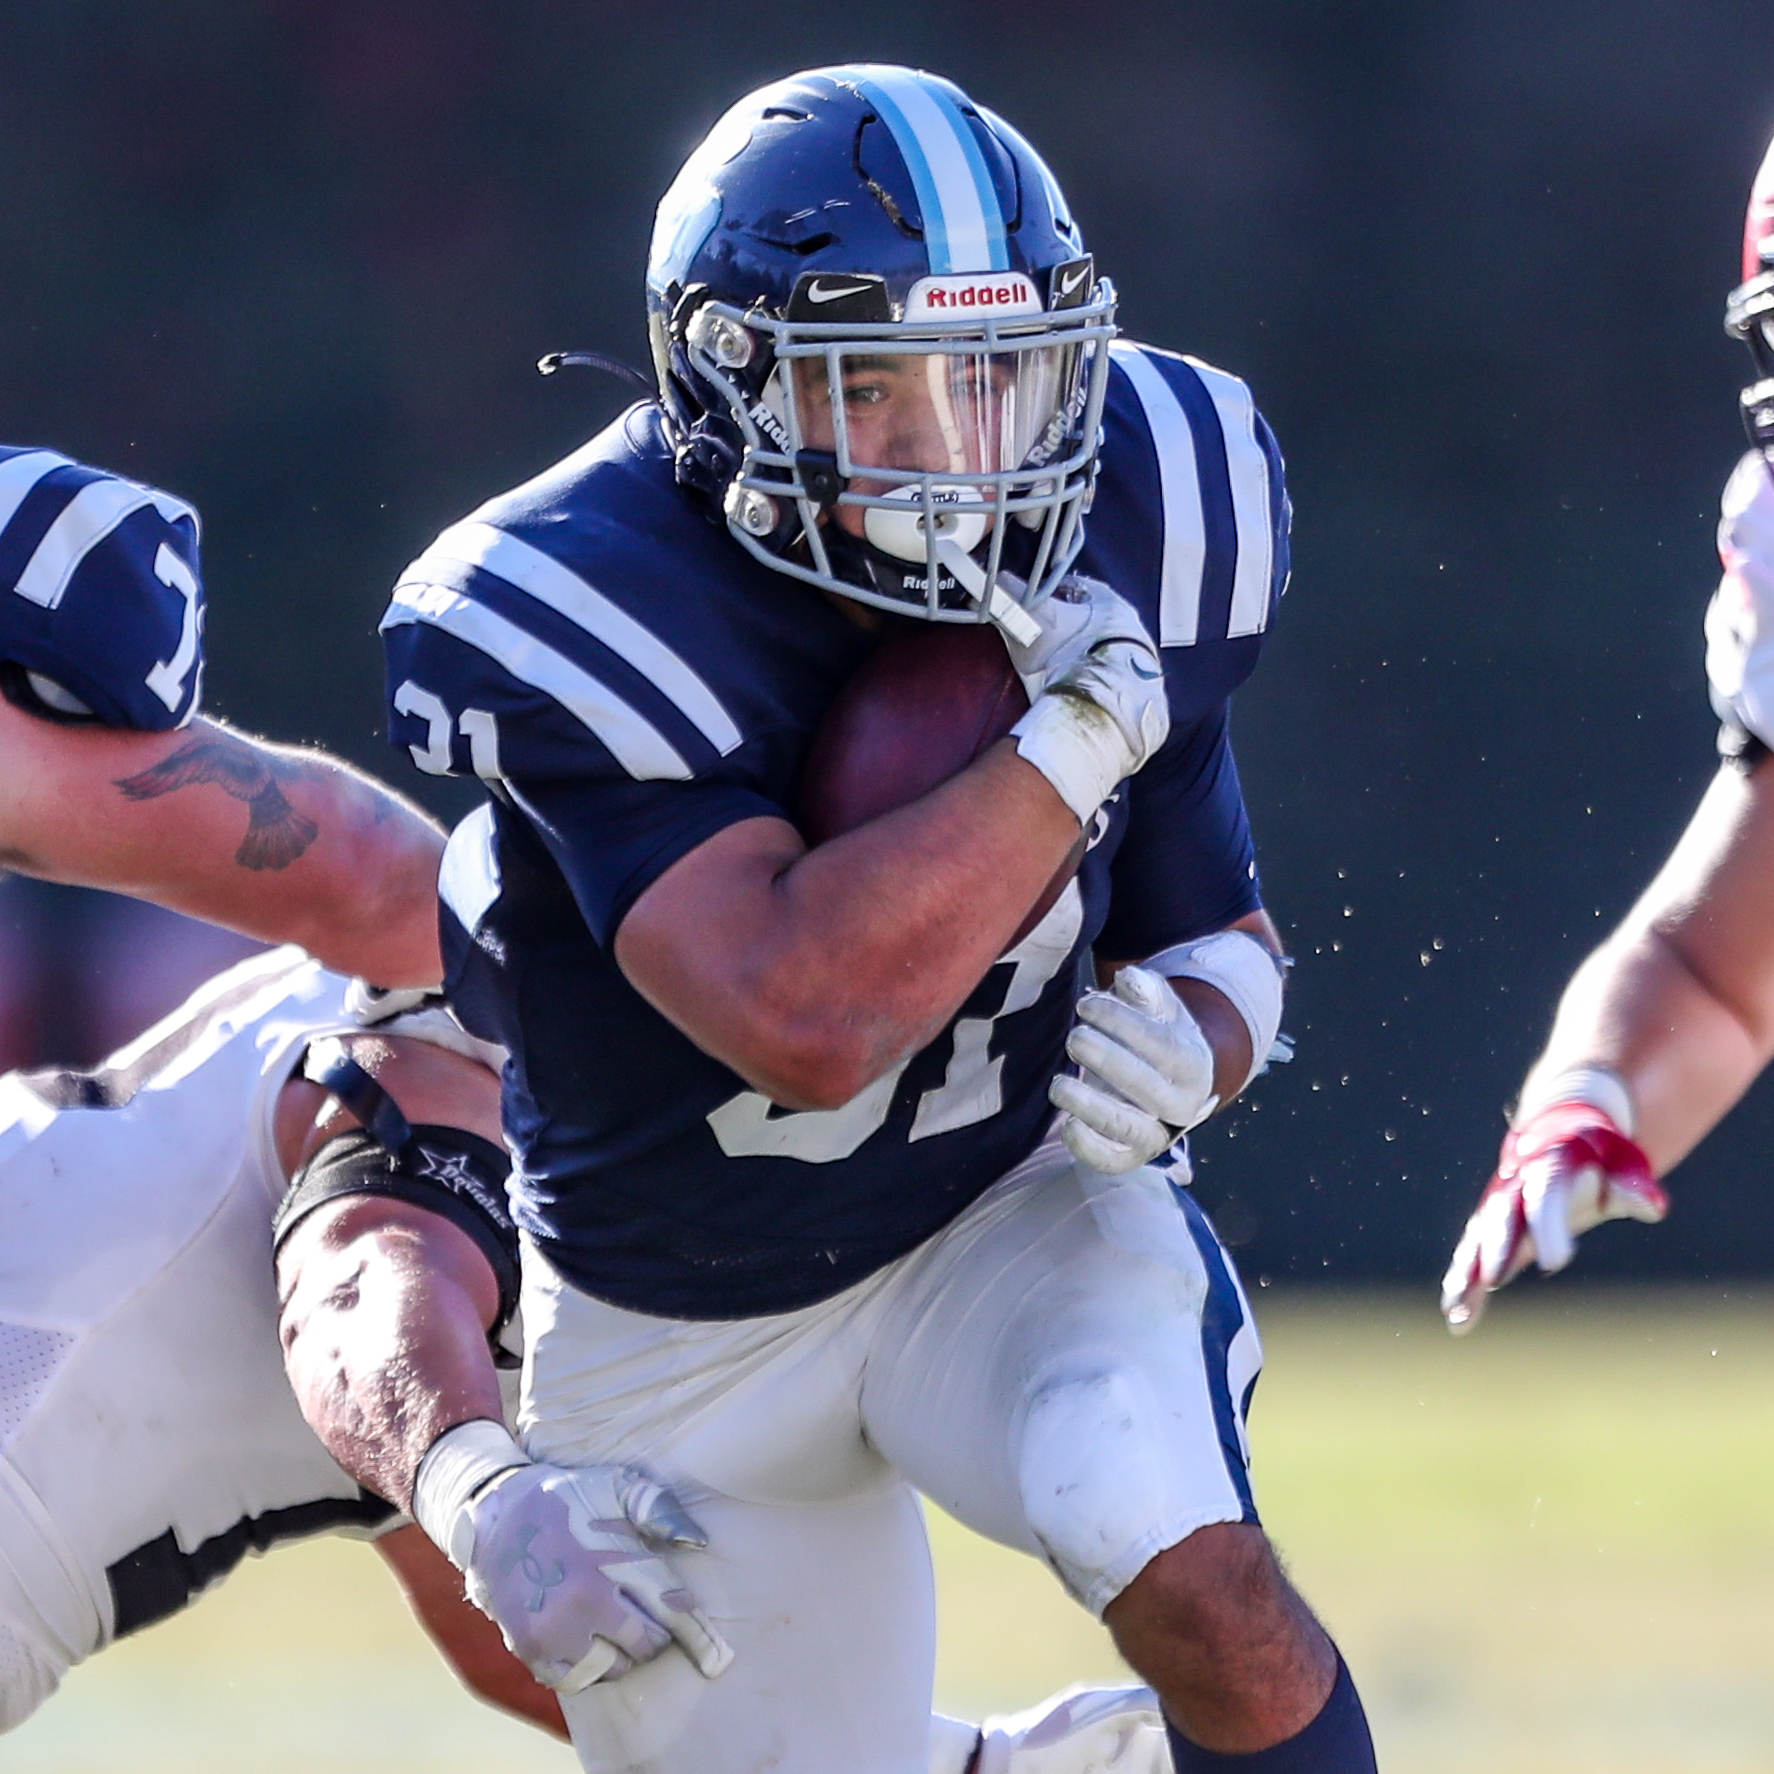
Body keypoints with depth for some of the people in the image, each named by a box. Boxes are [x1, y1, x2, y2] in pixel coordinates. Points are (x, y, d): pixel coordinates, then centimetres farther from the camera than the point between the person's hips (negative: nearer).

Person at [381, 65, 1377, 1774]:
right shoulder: (583, 620, -30)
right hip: (684, 1332, -1)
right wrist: (1079, 732, -38)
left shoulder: (1133, 528, -14)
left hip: (1009, 1205, 1)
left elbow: (1213, 938, 2)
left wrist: (1188, 1034, -22)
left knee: (1195, 1587, -29)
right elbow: (808, 1020, -43)